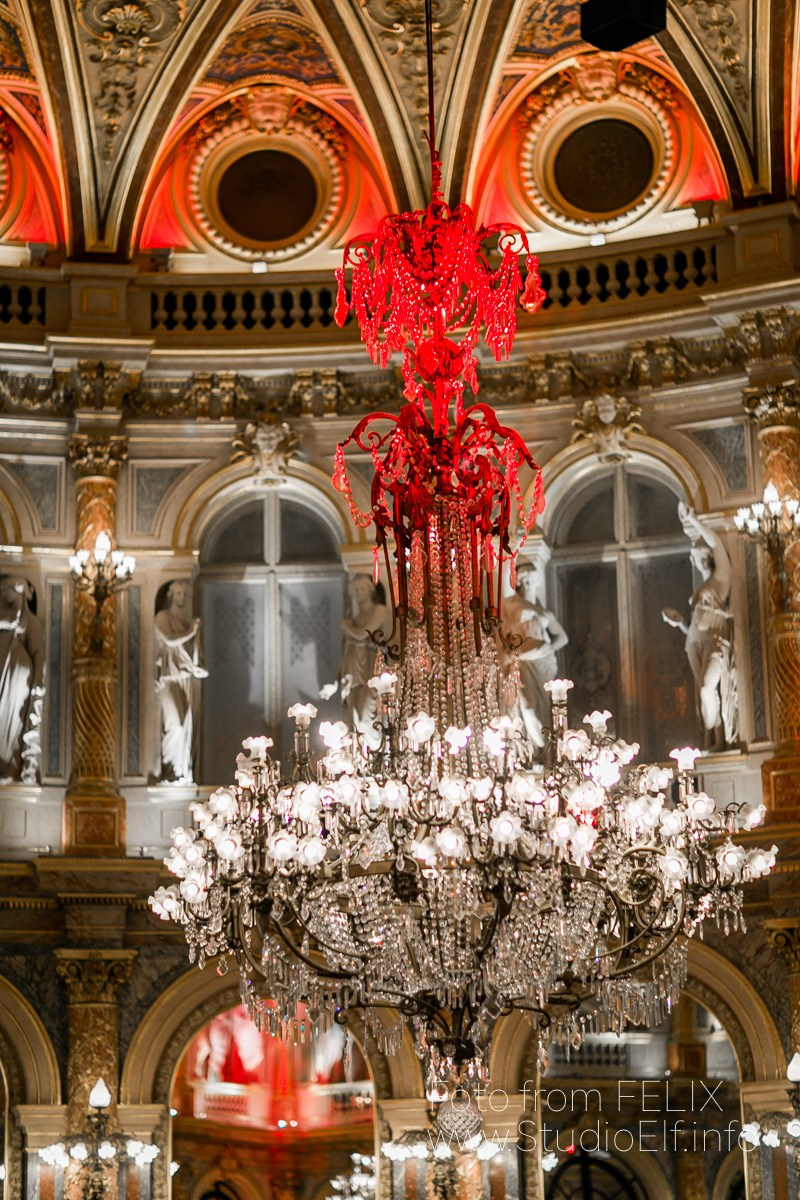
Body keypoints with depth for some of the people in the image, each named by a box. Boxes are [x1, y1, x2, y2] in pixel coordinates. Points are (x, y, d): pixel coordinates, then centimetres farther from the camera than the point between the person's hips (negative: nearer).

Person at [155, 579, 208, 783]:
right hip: (169, 675, -5)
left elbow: (194, 648, 16)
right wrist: (191, 630, -6)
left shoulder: (189, 619, 16)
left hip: (187, 676, 5)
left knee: (187, 723, 1)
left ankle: (184, 770, 5)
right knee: (174, 722, -14)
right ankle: (169, 772, -10)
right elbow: (170, 640, -13)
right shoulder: (163, 617, 1)